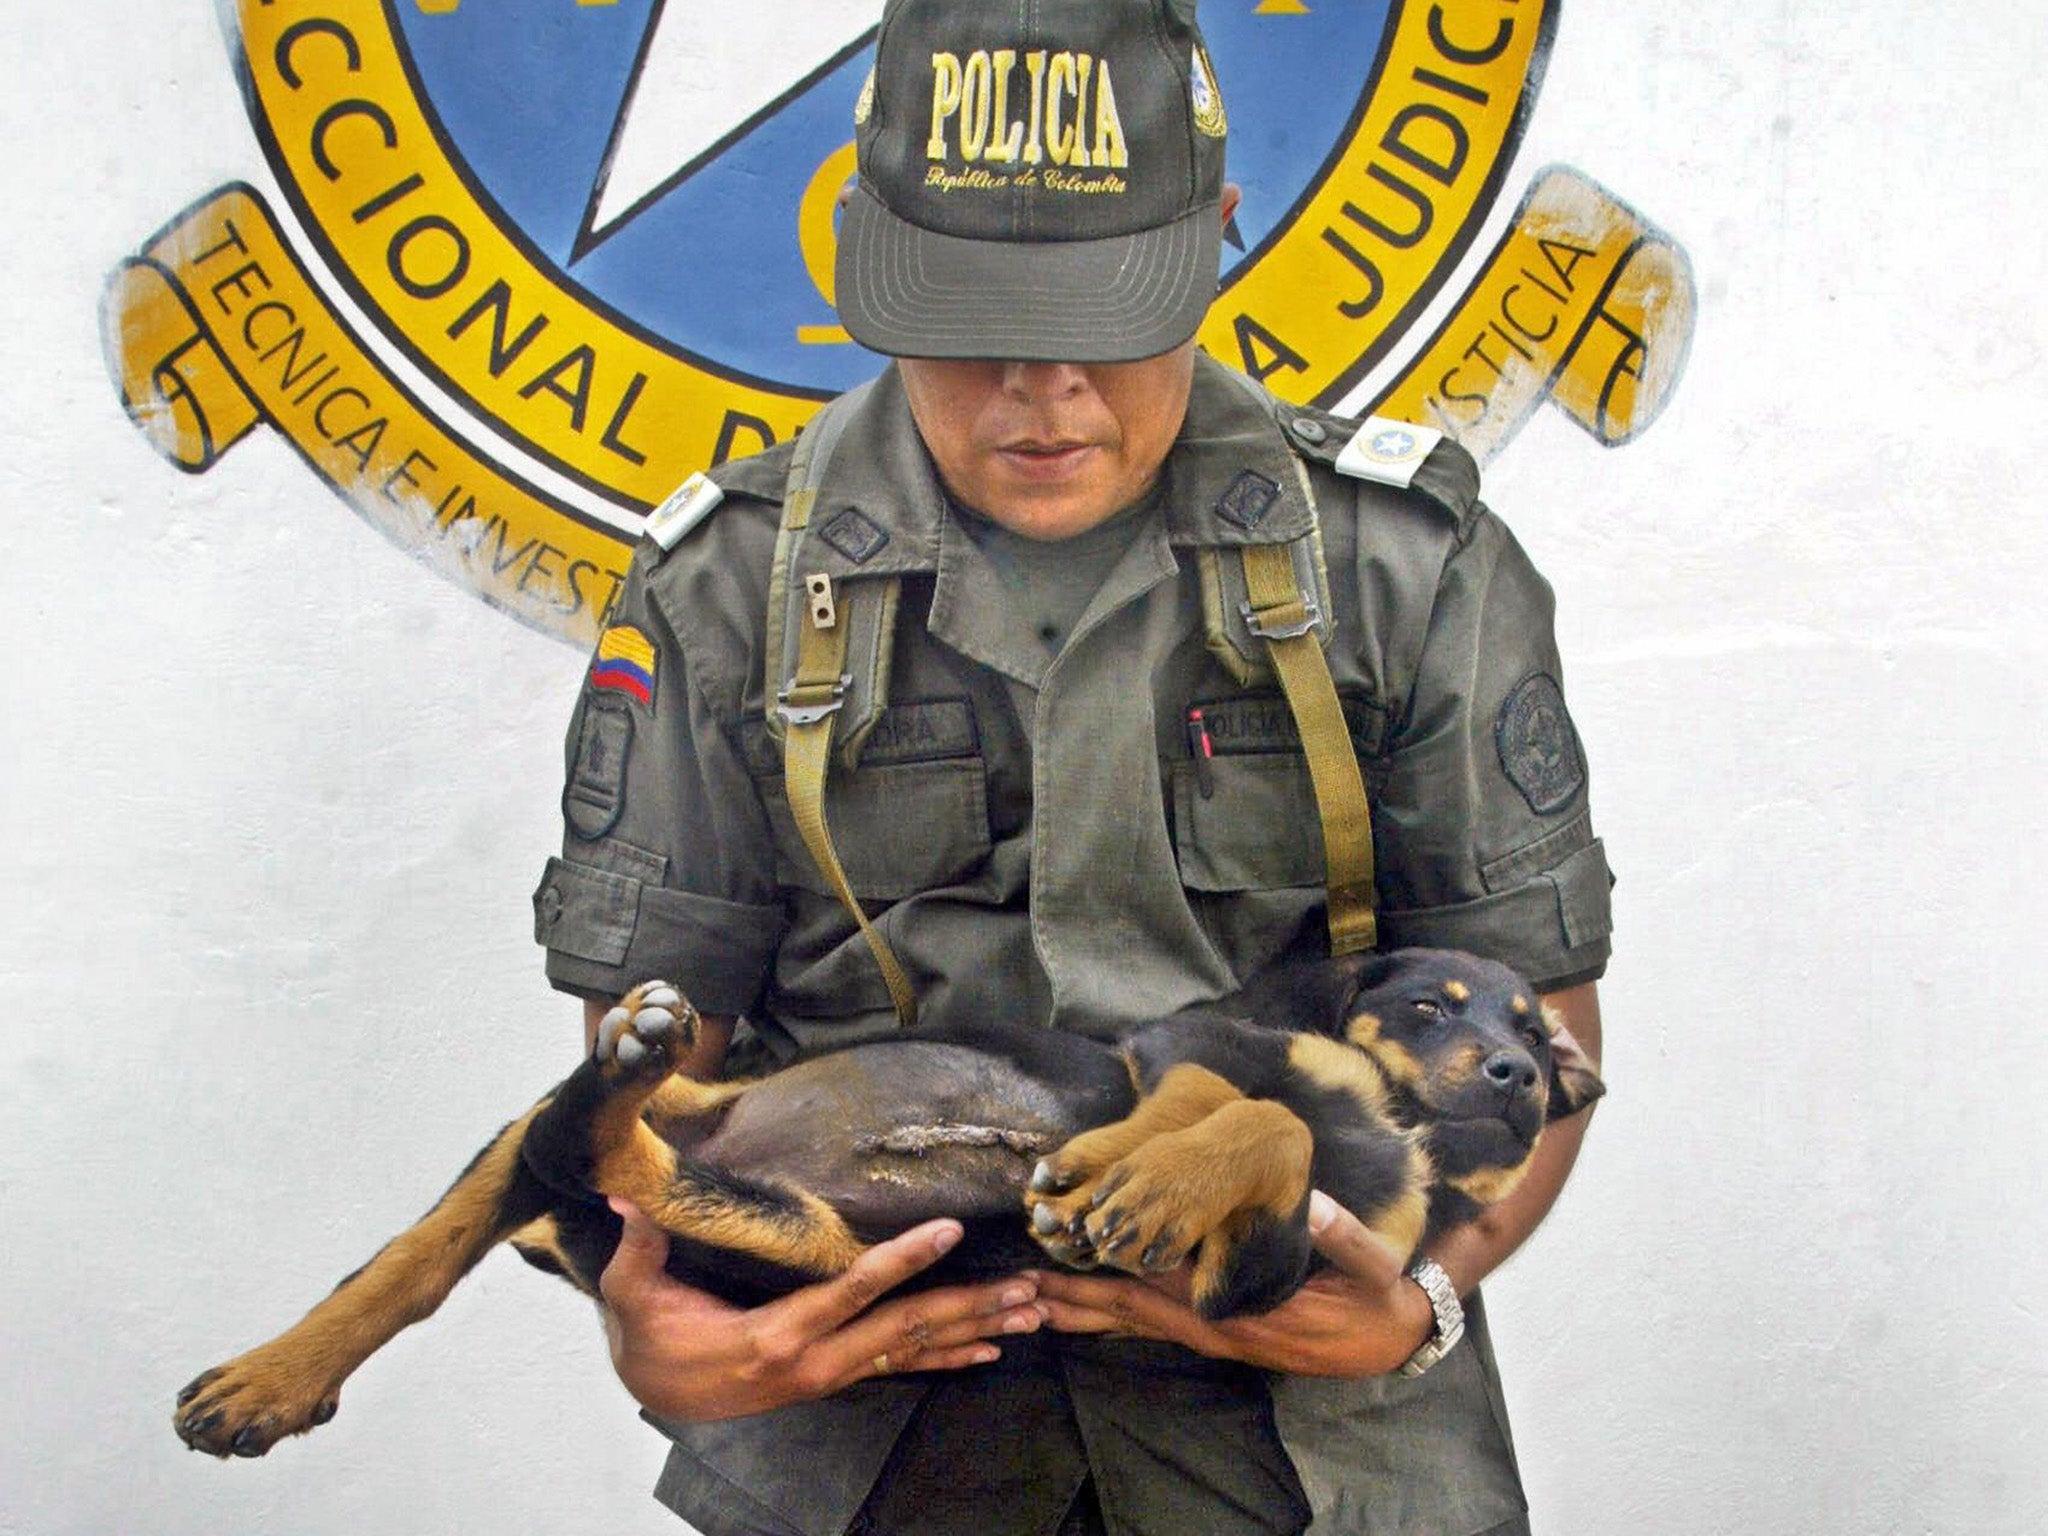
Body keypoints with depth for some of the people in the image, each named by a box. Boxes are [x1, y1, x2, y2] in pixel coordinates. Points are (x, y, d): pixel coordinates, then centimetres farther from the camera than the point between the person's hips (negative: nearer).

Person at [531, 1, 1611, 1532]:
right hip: (865, 1351, 1)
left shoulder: (1410, 568, -1)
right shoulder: (733, 589, 1)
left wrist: (1422, 1298, -16)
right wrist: (651, 1333, -19)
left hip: (1295, 1355, 0)